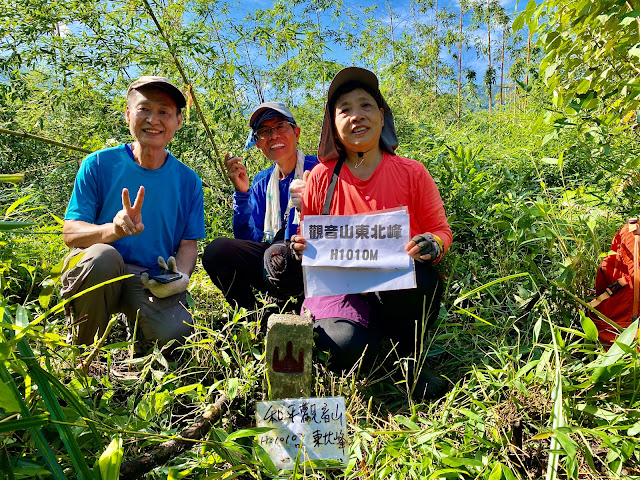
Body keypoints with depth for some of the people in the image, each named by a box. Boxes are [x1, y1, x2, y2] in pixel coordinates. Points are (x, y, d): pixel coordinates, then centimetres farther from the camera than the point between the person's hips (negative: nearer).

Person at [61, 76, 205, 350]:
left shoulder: (188, 181, 5)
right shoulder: (99, 164, 0)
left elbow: (188, 243, 6)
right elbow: (70, 233, -4)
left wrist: (180, 276, -17)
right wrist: (114, 229, -26)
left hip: (152, 280, 1)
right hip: (94, 271, 0)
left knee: (175, 334, -28)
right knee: (103, 256, -36)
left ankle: (135, 318, 10)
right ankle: (85, 346, -8)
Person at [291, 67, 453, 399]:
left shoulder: (412, 173, 0)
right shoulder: (321, 177, 1)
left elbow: (441, 230, 7)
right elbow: (309, 237, 12)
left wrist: (432, 245, -16)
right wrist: (300, 246, -12)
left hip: (399, 287, 2)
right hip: (340, 286, -1)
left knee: (422, 280, -36)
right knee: (348, 346, -34)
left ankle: (409, 357, -4)